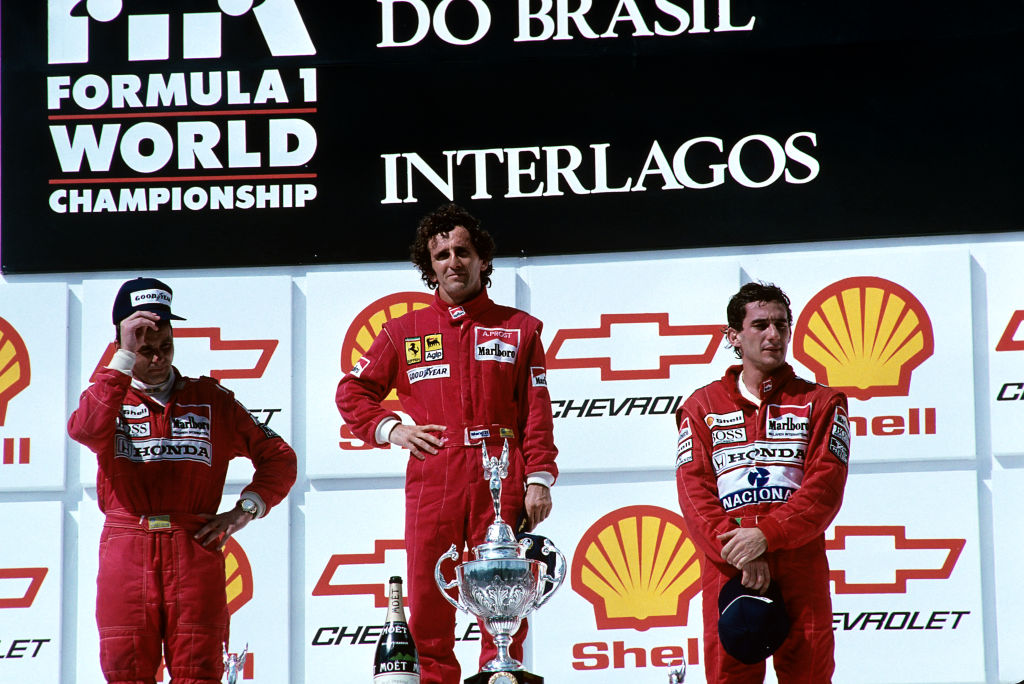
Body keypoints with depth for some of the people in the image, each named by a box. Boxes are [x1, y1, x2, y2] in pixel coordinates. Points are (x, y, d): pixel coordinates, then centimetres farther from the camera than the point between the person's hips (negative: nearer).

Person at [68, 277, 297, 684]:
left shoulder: (210, 399, 15)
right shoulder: (109, 396, 13)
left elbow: (278, 457, 17)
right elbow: (86, 430, -13)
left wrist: (246, 509, 3)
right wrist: (125, 357, -14)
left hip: (195, 548, 0)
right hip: (125, 551, 0)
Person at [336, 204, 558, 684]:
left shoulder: (518, 329, 14)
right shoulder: (405, 333, 16)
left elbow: (537, 412, 7)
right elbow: (352, 392, 21)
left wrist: (539, 479, -3)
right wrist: (389, 428, 5)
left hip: (500, 481, -1)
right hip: (432, 481, 1)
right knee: (428, 606, -3)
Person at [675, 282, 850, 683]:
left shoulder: (820, 402, 10)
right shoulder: (702, 406, 12)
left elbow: (825, 489, -2)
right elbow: (694, 492, 2)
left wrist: (766, 535, -15)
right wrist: (738, 554, -13)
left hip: (801, 567, 0)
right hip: (727, 569, 0)